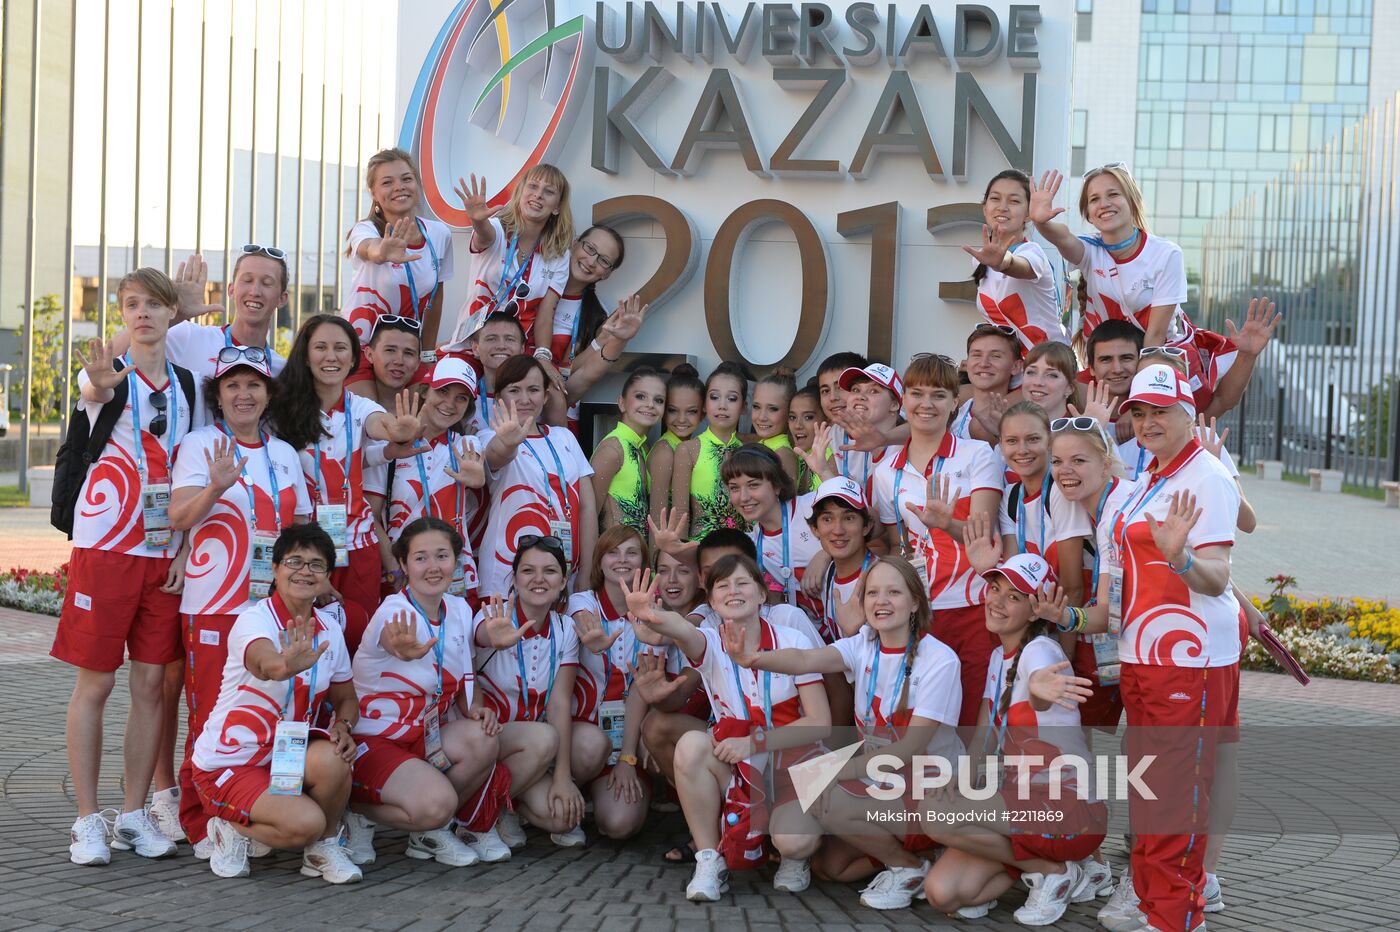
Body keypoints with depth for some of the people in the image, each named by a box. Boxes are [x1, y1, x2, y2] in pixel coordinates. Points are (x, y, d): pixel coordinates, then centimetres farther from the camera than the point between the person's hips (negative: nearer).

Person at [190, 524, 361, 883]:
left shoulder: (329, 628, 1)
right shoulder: (254, 620, -19)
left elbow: (346, 699, 11)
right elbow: (265, 664, -43)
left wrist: (343, 726, -13)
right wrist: (287, 666, -67)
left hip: (288, 755, 5)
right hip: (227, 766, -5)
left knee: (332, 757, -30)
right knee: (305, 822, -29)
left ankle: (324, 846, -3)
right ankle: (234, 831, 3)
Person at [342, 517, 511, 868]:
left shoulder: (460, 610, 2)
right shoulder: (395, 612, -19)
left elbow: (465, 680, 14)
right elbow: (397, 643, -46)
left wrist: (475, 708, -9)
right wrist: (407, 650, -72)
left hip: (426, 734, 7)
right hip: (373, 740, -6)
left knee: (484, 740, -25)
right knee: (436, 803, -31)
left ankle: (432, 830, -3)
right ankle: (359, 809, -1)